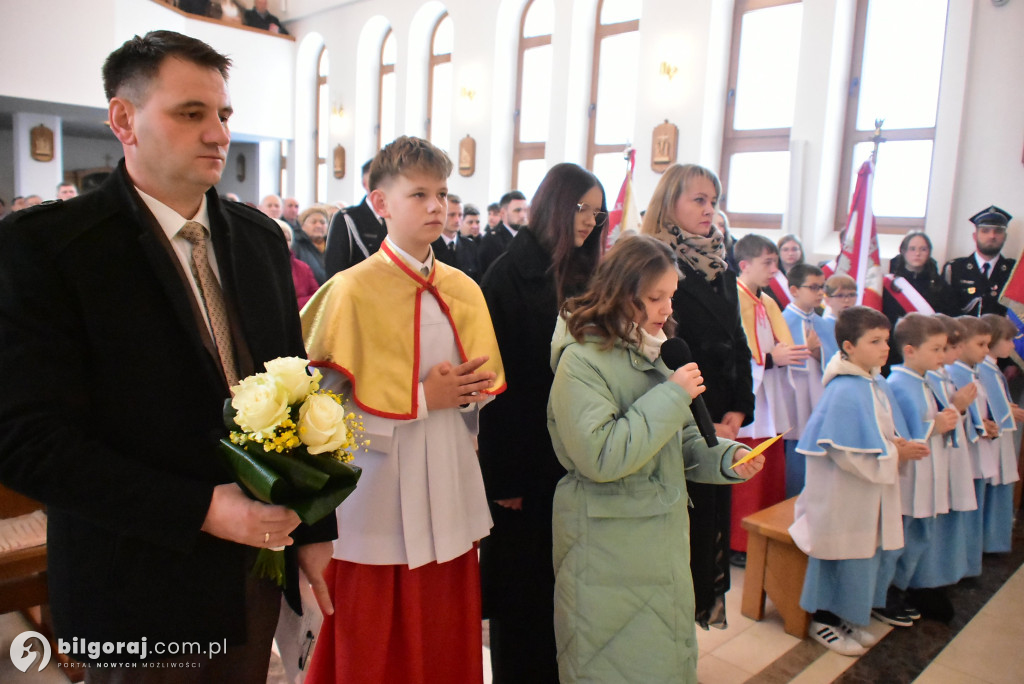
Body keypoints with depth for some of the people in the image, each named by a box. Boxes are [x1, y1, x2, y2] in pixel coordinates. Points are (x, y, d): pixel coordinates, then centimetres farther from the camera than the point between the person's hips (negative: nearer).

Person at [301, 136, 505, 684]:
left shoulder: (463, 290, 6)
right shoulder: (353, 290, -9)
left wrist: (467, 390, -8)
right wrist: (420, 399, -15)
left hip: (450, 500, 5)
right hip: (380, 502, -4)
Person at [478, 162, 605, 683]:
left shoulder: (582, 275, 8)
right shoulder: (510, 274, -11)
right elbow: (495, 378, -14)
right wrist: (503, 472, -16)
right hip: (525, 451, -6)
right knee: (523, 576, 9)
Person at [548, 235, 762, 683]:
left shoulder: (654, 353, 8)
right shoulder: (581, 361, -17)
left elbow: (681, 440, 13)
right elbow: (600, 456, -27)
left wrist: (726, 458, -6)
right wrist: (673, 395, -22)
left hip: (665, 540, 8)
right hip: (607, 551, -8)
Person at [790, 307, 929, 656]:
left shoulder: (878, 385, 6)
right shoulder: (844, 392, -22)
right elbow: (847, 453, -25)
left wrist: (900, 446, -5)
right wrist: (895, 453, -15)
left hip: (873, 494, 9)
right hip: (843, 498, -9)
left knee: (871, 553, 17)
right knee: (843, 557, 3)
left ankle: (846, 618, 34)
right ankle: (823, 622, 23)